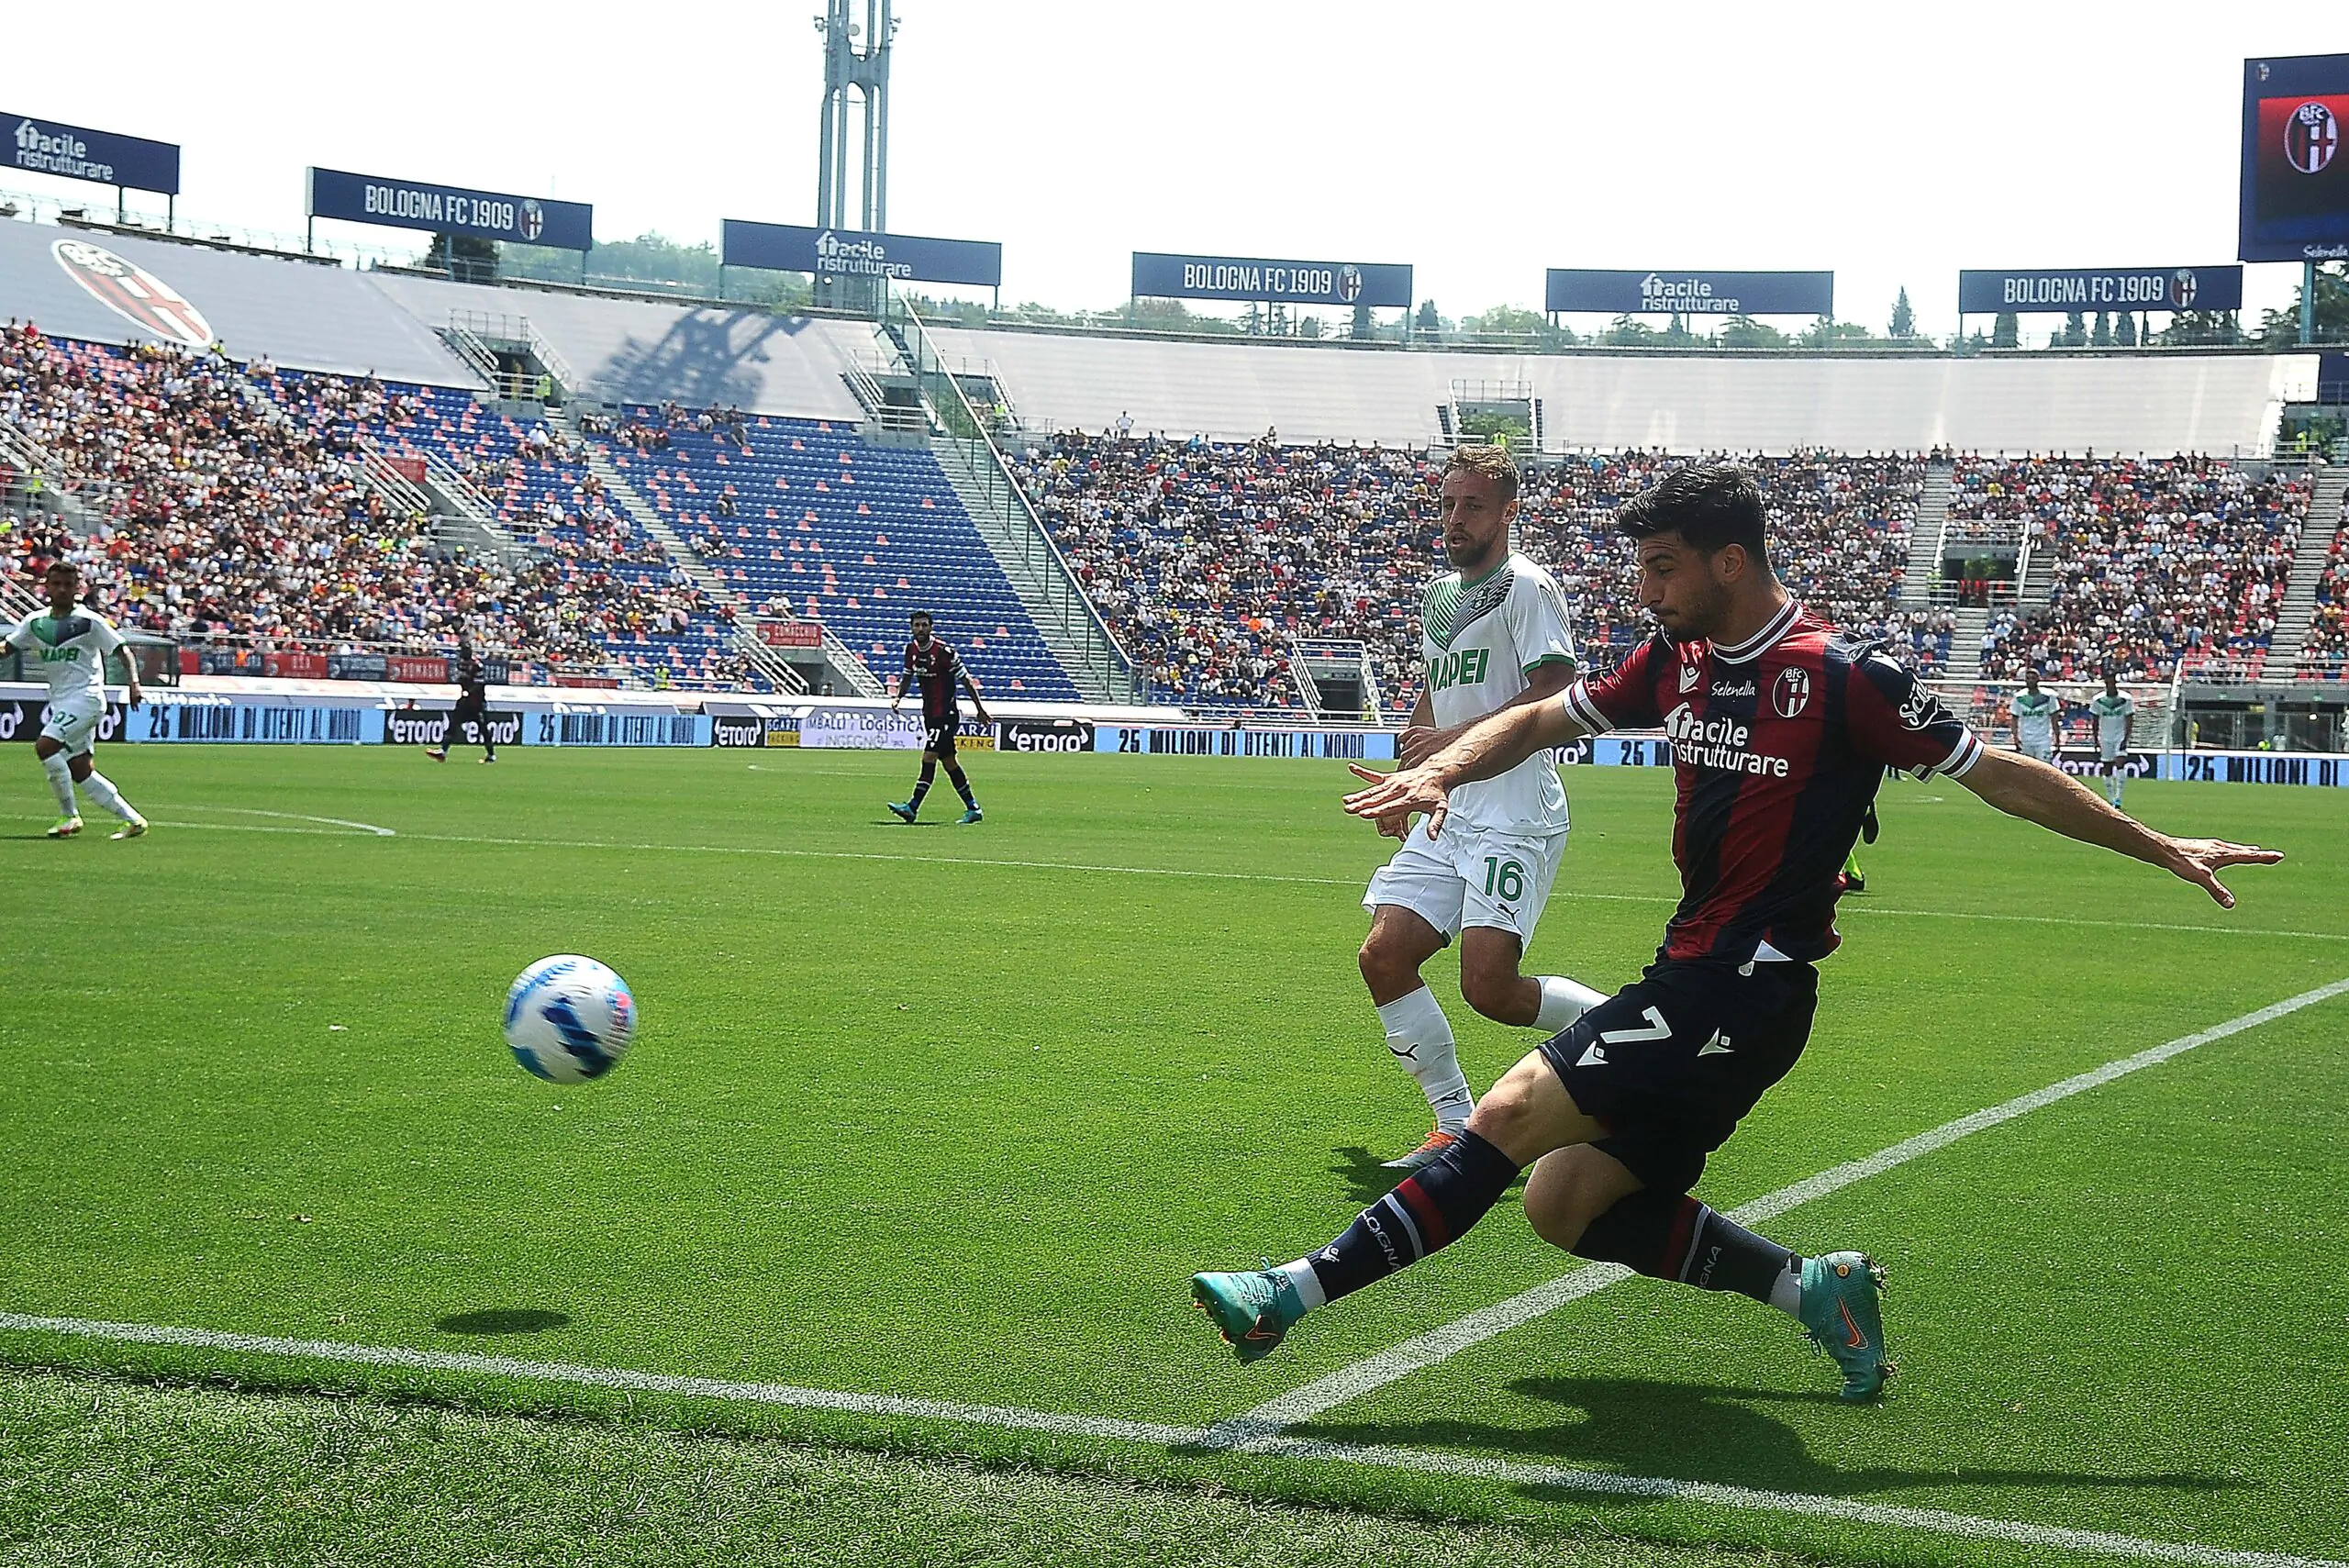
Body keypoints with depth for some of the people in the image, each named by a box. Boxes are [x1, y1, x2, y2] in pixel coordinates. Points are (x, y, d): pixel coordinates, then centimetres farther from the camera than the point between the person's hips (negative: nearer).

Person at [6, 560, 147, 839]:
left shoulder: (89, 622, -6)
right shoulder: (35, 623, 10)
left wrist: (133, 683, -19)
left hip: (86, 697, -7)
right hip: (60, 701, 7)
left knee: (45, 746, -23)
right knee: (81, 771, 5)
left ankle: (69, 814, -12)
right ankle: (133, 820, 12)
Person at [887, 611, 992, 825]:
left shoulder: (942, 650, -16)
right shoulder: (911, 649, 4)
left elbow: (965, 679, -10)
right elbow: (908, 676, 20)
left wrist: (980, 710, -6)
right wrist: (898, 697, 1)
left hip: (946, 714, -8)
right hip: (929, 714, 8)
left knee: (929, 758, -14)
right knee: (948, 761, 10)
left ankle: (912, 807, -16)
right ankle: (973, 809, 17)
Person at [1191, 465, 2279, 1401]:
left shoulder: (1842, 677, -10)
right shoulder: (1678, 659, 10)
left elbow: (1998, 776, -2)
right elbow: (1541, 720, 19)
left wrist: (2157, 847, 2)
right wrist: (1441, 770, -1)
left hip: (1749, 987, -8)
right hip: (1691, 978, 8)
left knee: (1514, 1115, -19)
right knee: (1566, 1203, 3)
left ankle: (1293, 1295, -20)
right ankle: (1810, 1289, 8)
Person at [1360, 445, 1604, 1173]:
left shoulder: (1526, 586, -7)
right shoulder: (1439, 594, 19)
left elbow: (1555, 695, -18)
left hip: (1515, 821, -8)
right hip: (1449, 817, 8)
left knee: (1488, 987, -18)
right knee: (1383, 956, -5)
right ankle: (1456, 1124, 4)